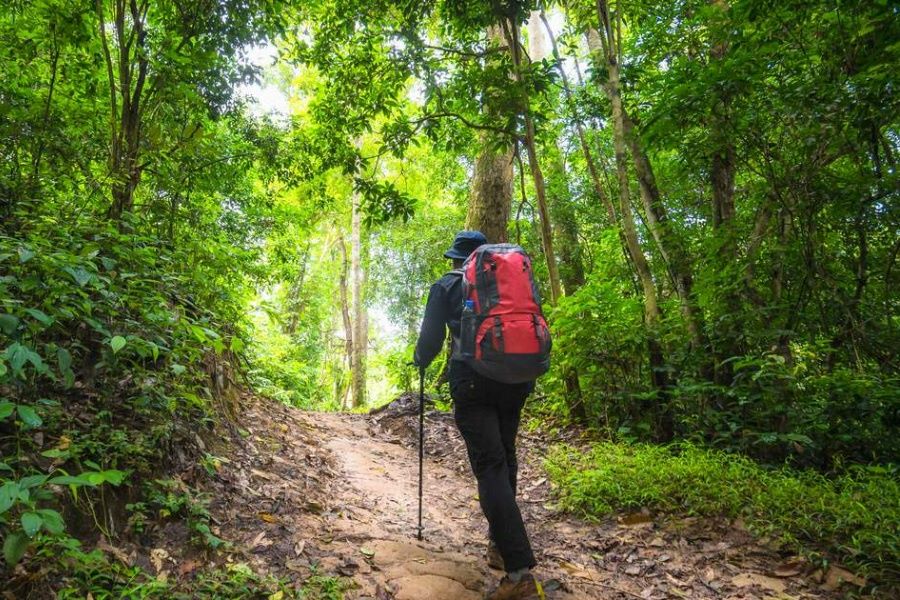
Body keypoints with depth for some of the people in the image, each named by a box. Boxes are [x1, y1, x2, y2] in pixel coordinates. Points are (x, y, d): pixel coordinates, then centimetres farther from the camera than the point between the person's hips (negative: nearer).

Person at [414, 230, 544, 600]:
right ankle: (500, 546, 27)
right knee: (505, 460, 18)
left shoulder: (446, 286, 7)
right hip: (515, 381, 4)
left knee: (490, 467, -8)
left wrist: (419, 360, 26)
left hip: (473, 383, -4)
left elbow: (431, 339, 4)